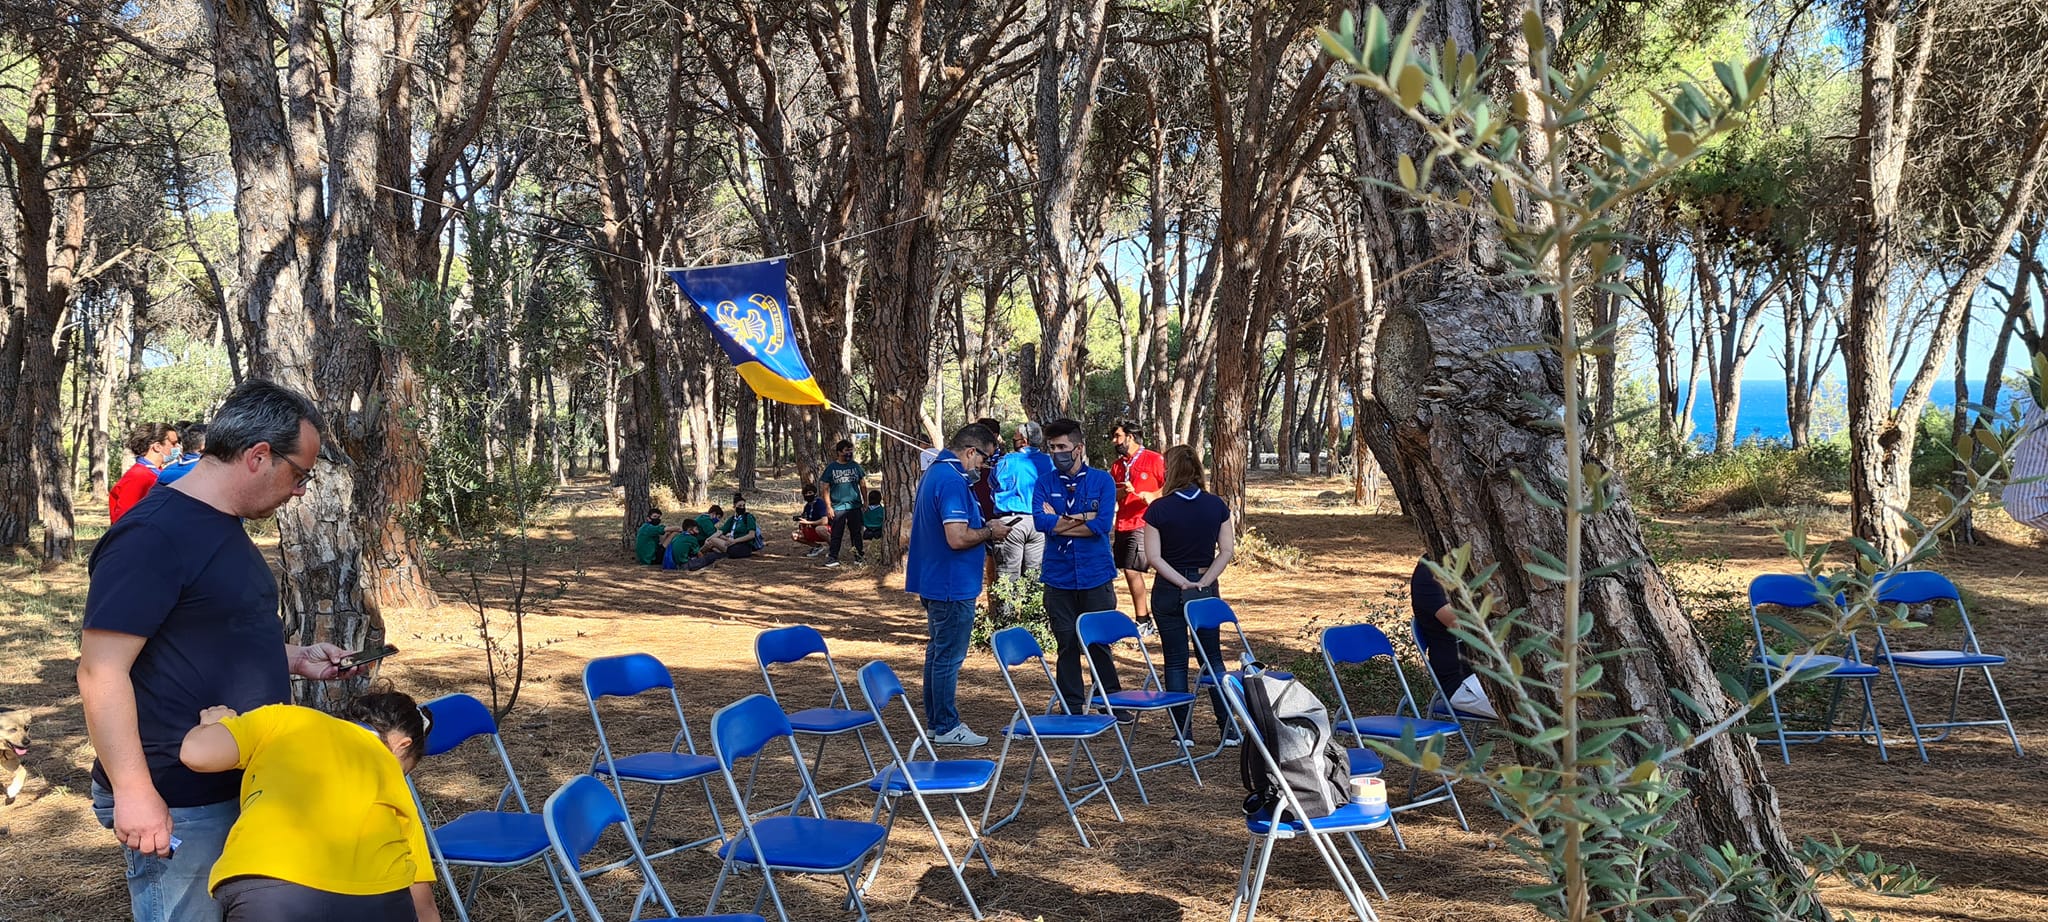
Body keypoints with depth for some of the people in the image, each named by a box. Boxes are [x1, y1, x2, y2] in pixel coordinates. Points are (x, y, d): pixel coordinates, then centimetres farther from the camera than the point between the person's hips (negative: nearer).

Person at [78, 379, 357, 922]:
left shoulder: (223, 530, 12)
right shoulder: (153, 535, -19)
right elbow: (101, 671, -23)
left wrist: (294, 659, 10)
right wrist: (134, 792, -24)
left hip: (242, 790, 10)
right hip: (178, 806, -10)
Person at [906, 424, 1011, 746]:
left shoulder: (933, 472, 11)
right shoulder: (953, 481, -22)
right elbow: (958, 538, -29)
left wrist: (983, 529, 15)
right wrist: (990, 532, -11)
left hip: (933, 582, 11)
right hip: (952, 586, -10)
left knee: (938, 653, 17)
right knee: (949, 657, -1)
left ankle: (936, 721, 25)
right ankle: (946, 728, 6)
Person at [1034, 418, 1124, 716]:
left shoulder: (1102, 480, 0)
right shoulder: (1045, 484, 4)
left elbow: (1103, 524, -13)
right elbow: (1040, 521, -13)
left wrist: (1059, 522, -8)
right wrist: (1083, 518, -12)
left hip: (1096, 576, -1)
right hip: (1059, 577, 1)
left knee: (1100, 642, 6)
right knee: (1067, 644, 7)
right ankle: (1071, 708, 16)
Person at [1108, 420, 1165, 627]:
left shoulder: (1154, 459, -4)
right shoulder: (1117, 465, 15)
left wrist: (1153, 495, -22)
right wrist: (1122, 491, -8)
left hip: (1142, 525, -7)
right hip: (1122, 524, 7)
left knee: (1132, 570, -12)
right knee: (1131, 571, 9)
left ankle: (1142, 620, -4)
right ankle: (1148, 613, 20)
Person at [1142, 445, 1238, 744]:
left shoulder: (1158, 509, -11)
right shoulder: (1216, 505, -3)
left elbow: (1153, 557, -13)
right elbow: (1227, 550, -5)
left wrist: (1182, 583, -12)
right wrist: (1203, 582, -8)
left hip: (1168, 591, -2)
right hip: (1206, 588, 2)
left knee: (1176, 661, 7)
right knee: (1213, 657, 13)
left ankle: (1183, 730, 10)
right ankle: (1228, 728, 8)